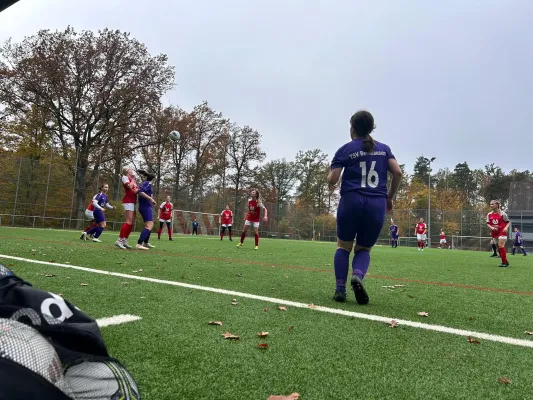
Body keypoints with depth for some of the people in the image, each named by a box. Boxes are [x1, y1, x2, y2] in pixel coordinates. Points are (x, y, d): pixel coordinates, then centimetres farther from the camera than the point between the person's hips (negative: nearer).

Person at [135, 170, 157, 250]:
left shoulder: (145, 183, 15)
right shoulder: (148, 183, -9)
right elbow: (140, 191, -24)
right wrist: (150, 198, -24)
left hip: (146, 207, 10)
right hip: (146, 207, -10)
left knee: (151, 225, 22)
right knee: (149, 226, -18)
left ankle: (146, 243, 32)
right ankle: (139, 244, -29)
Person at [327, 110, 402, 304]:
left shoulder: (345, 150, 6)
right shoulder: (384, 148, 15)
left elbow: (332, 179, -2)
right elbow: (398, 173, 5)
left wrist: (330, 182, 22)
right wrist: (389, 197, 16)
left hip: (351, 201, -2)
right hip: (377, 204, 2)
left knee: (344, 246, 14)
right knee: (363, 249, 15)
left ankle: (340, 288, 3)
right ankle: (358, 275, -15)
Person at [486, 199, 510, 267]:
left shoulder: (502, 214, -7)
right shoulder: (489, 214, 5)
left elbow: (508, 222, 0)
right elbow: (488, 223, 7)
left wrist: (506, 228, -17)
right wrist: (491, 227, -13)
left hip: (502, 232, -5)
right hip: (494, 232, 5)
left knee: (501, 246, -15)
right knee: (499, 247, 9)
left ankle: (504, 262, -8)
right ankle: (506, 261, 21)